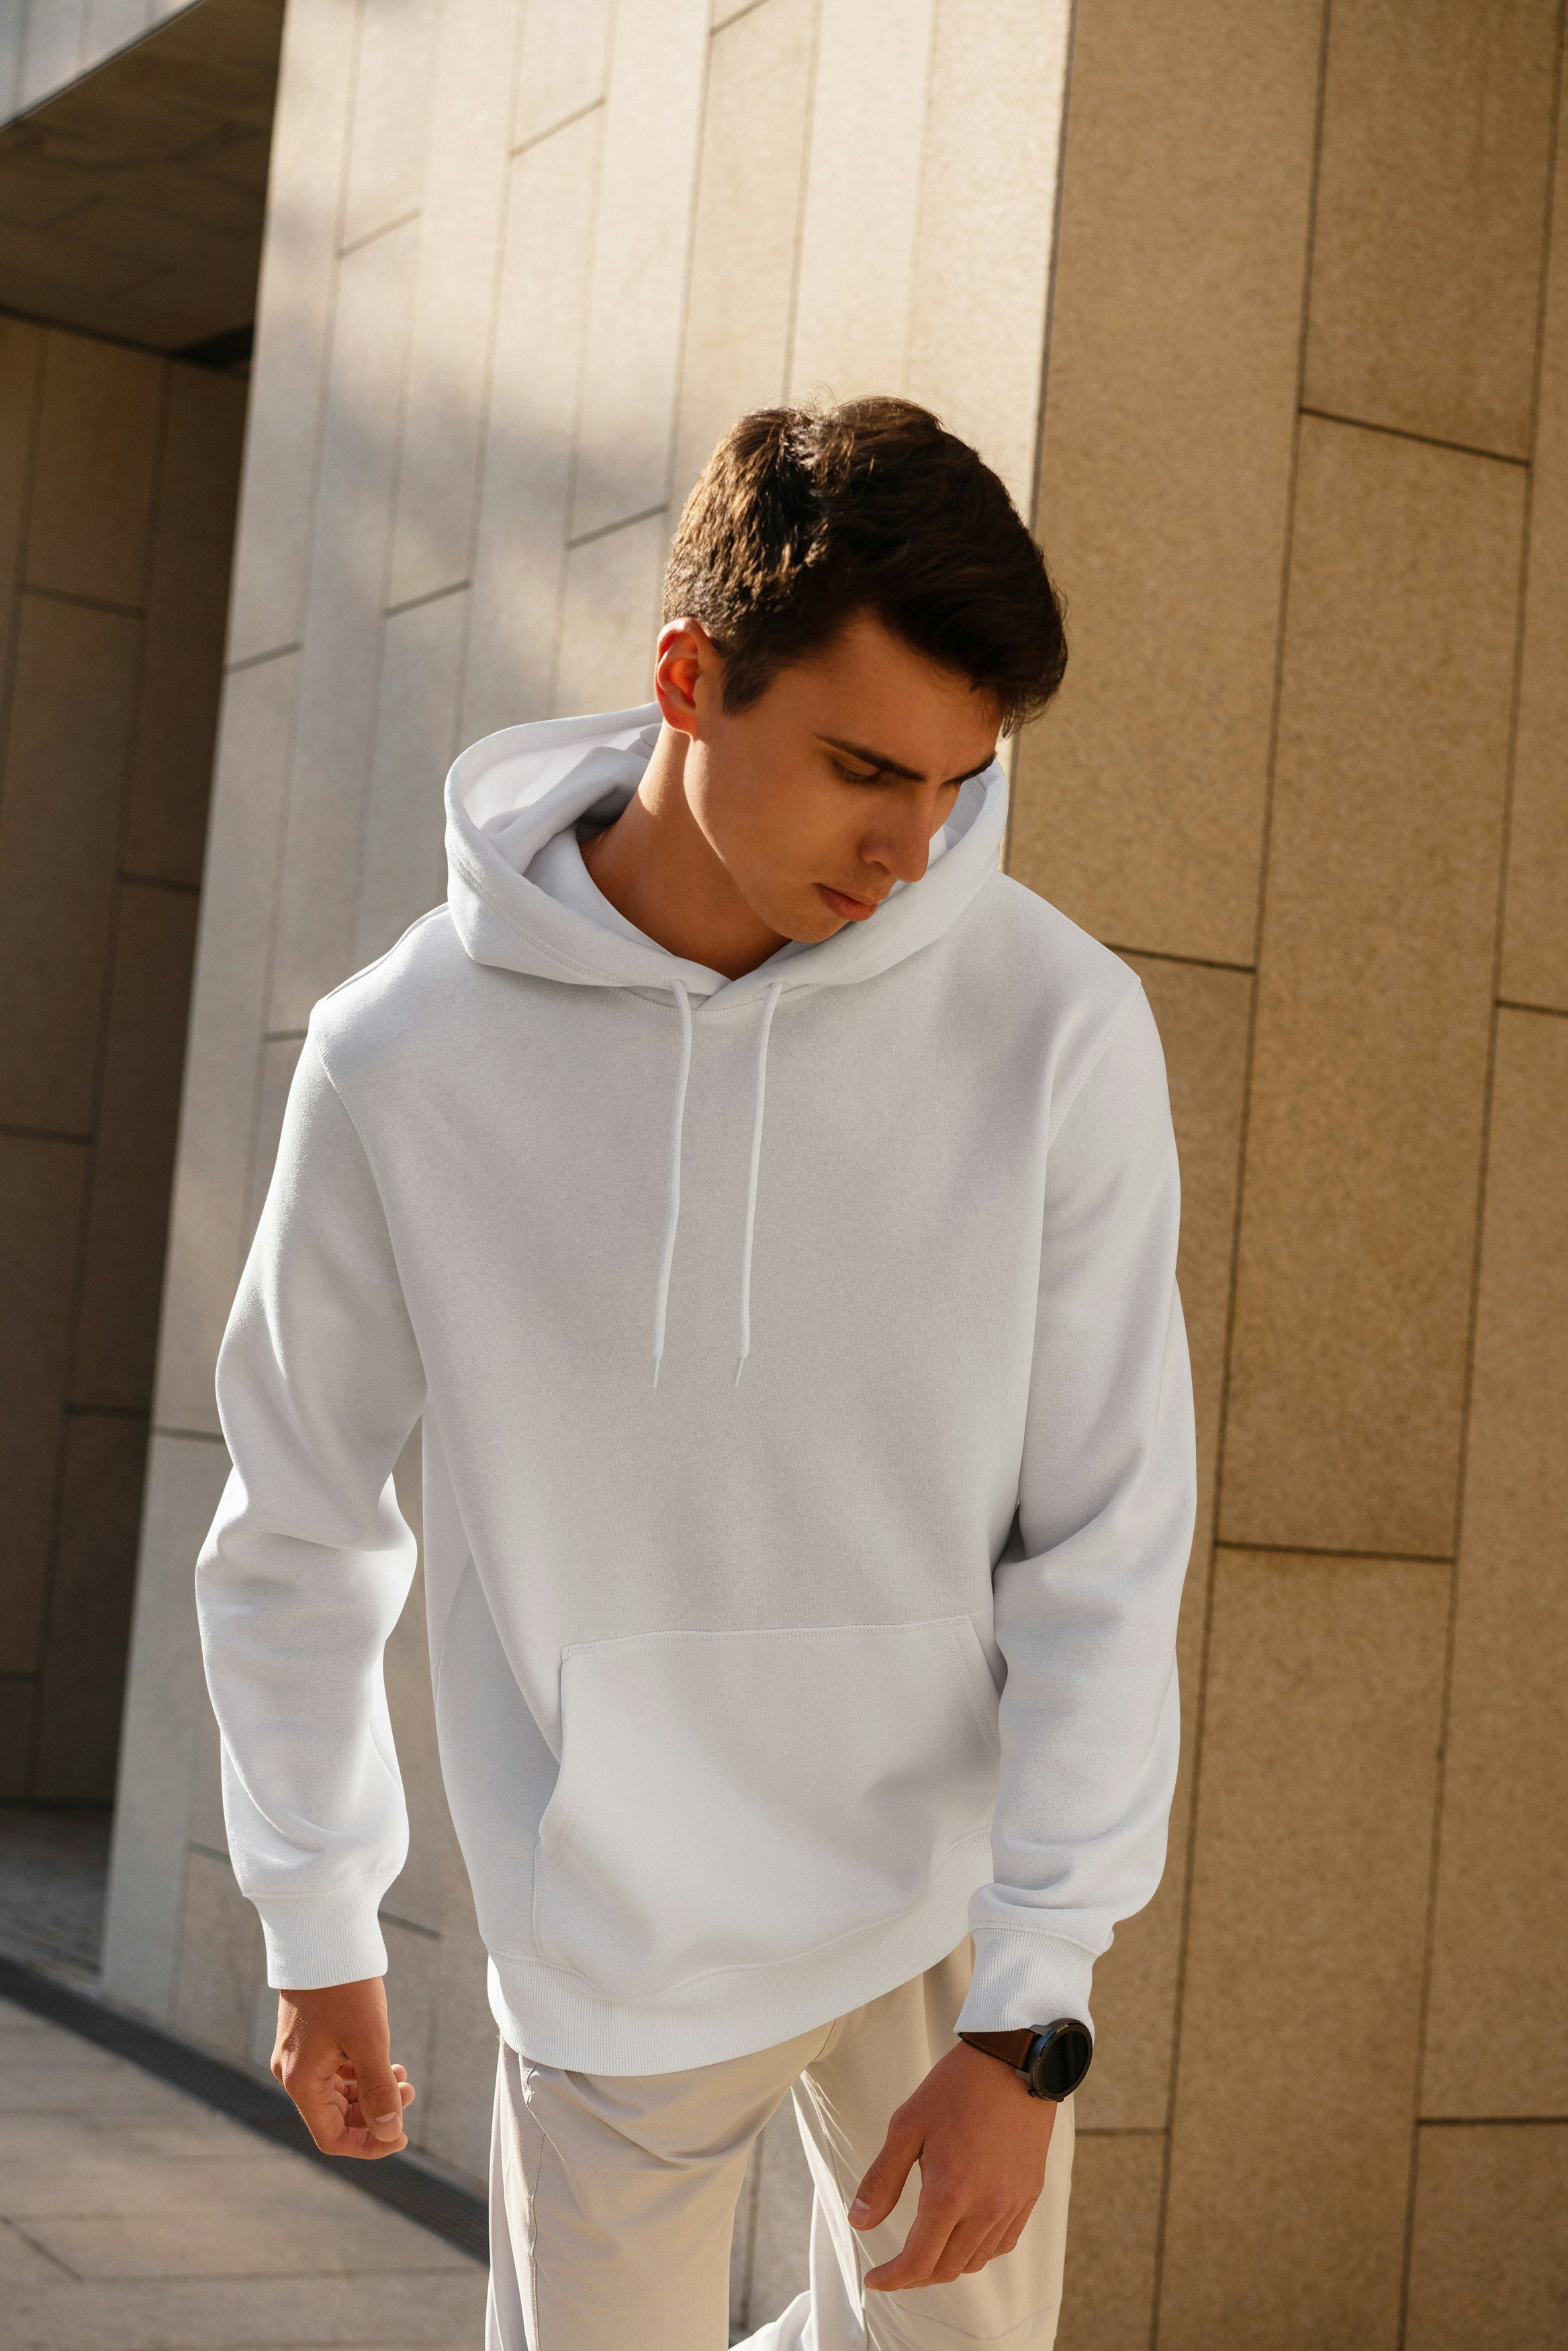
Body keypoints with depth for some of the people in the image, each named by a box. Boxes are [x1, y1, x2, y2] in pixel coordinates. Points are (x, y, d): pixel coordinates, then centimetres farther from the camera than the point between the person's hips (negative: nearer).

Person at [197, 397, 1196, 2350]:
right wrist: (318, 1932, 7)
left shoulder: (1057, 1031, -14)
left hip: (957, 1897, 1)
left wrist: (1029, 2016, -11)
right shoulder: (403, 1057, -13)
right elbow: (297, 1529, 0)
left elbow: (1105, 1551, -10)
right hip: (612, 1937, -1)